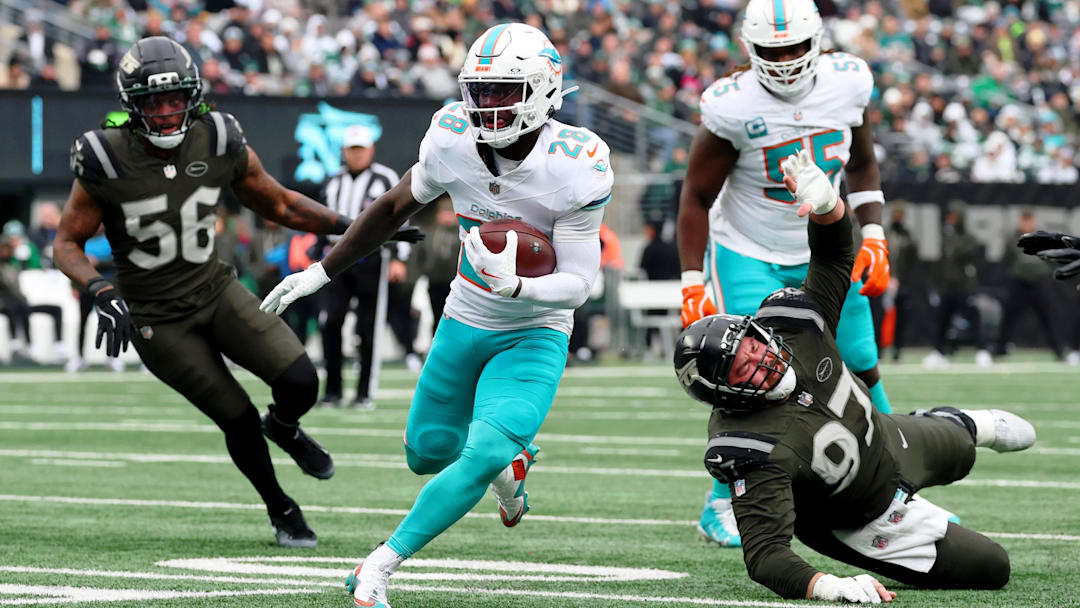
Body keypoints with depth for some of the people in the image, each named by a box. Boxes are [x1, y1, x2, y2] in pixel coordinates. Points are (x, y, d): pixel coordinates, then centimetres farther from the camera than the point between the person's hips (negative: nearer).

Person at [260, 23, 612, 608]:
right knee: (428, 452, 16)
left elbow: (577, 282, -22)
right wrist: (322, 271, 8)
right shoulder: (453, 140, -14)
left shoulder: (576, 168, -25)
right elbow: (395, 207, 5)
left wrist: (515, 285, -42)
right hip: (465, 320, 5)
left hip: (534, 334, -5)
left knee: (483, 456, -23)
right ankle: (510, 461, 49)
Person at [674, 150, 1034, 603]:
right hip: (865, 518, -6)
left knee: (956, 453, 36)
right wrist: (826, 587, -65)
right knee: (990, 570, 5)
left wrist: (825, 205, -40)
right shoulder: (757, 450, -45)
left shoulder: (795, 320, -29)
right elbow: (764, 556, -46)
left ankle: (964, 425, 71)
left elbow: (835, 256, -16)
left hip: (888, 441, 6)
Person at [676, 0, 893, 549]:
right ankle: (721, 506, -2)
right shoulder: (734, 107, -23)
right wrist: (693, 284, -17)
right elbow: (697, 197, -12)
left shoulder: (847, 85, -10)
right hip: (747, 255, -5)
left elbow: (862, 164, 9)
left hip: (823, 251, 5)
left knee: (861, 370, 7)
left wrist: (873, 237, -1)